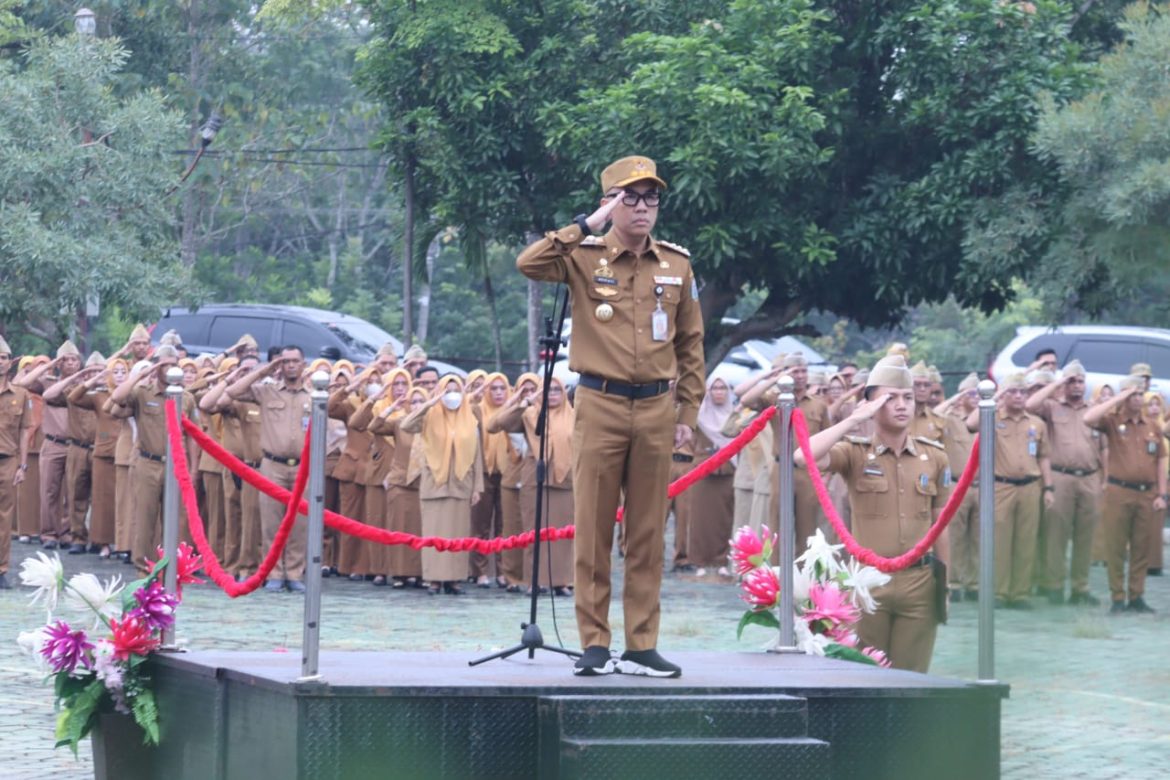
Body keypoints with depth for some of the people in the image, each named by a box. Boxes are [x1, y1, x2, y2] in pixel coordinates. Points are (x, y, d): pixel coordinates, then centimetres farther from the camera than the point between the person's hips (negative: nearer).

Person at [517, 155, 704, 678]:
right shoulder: (585, 258, -1)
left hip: (655, 411, 3)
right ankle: (594, 644, 6)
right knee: (593, 529, 0)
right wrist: (587, 226, -16)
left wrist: (688, 412, 8)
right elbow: (528, 264, -19)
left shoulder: (677, 265, 8)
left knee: (648, 533, 6)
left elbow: (691, 344, 12)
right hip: (600, 405, -3)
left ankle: (642, 646, 11)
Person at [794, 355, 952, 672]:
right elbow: (803, 458, -20)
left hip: (919, 583, 2)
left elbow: (939, 525, 12)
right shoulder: (855, 453, -1)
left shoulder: (934, 457, 7)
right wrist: (855, 419, -15)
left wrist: (943, 582, 11)